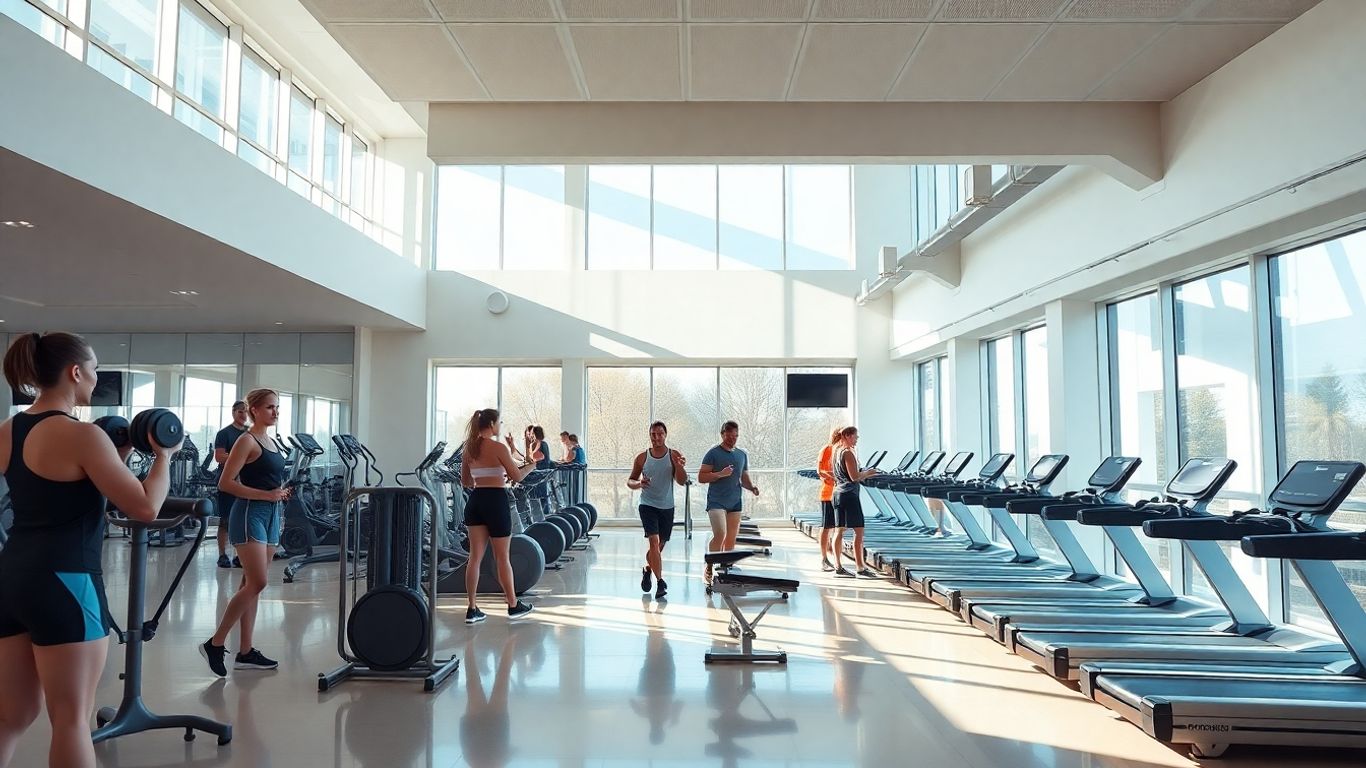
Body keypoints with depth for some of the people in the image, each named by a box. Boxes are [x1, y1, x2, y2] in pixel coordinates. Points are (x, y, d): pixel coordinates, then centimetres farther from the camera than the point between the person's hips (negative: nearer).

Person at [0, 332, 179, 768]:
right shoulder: (82, 435, -16)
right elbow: (146, 508, -16)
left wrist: (116, 456, 20)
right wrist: (164, 455, -1)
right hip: (64, 583, -8)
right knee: (72, 717, 2)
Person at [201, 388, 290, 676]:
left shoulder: (271, 442, 15)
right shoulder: (247, 441, -9)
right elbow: (225, 483, -15)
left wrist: (281, 492, 5)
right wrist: (266, 495, -19)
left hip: (270, 514, 8)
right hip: (249, 513, -8)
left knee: (251, 585, 9)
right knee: (256, 583, -13)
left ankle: (246, 651, 14)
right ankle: (215, 643, -1)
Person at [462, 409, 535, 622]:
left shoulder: (469, 448, 8)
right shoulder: (498, 447, -11)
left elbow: (465, 481, 15)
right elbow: (517, 476, -6)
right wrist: (530, 466, 13)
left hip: (475, 501, 6)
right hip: (496, 501, -6)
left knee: (475, 556, 7)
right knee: (502, 557, 5)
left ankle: (472, 609, 7)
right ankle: (513, 605, 18)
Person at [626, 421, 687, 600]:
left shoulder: (674, 456, -2)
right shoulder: (642, 457, -1)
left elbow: (682, 481, -8)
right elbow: (630, 481, 6)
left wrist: (679, 466, -27)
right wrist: (638, 483, -17)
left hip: (667, 507, 2)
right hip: (648, 505, -2)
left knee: (660, 545, 15)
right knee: (654, 541, -18)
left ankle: (648, 569, 42)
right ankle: (660, 582, -17)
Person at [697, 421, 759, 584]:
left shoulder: (742, 455, 13)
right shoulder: (713, 453, -4)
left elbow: (744, 479, 20)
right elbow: (701, 477, -6)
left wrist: (752, 487, -1)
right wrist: (721, 474, -19)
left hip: (735, 503, 6)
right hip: (716, 502, -6)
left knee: (731, 539, 8)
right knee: (720, 534, -19)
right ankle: (709, 568, -4)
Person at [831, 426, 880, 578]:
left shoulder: (837, 451, 15)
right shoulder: (848, 453, -12)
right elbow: (854, 477, -18)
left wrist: (864, 475, 19)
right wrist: (868, 473, -2)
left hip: (838, 492, 9)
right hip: (849, 494, -9)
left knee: (839, 531, 7)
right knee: (859, 531, -5)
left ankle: (838, 567, 9)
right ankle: (860, 567, -5)